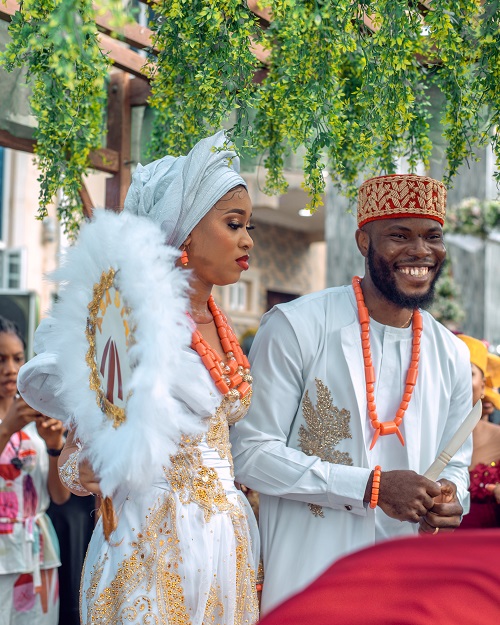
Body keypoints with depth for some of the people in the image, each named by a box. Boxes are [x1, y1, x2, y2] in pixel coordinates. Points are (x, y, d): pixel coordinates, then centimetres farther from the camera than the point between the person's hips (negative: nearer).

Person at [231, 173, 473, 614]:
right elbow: (250, 452, -14)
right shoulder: (296, 328, -11)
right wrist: (371, 486, -19)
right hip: (306, 578, -5)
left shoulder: (453, 357, 6)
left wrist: (451, 497, -8)